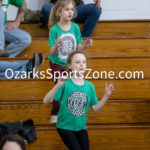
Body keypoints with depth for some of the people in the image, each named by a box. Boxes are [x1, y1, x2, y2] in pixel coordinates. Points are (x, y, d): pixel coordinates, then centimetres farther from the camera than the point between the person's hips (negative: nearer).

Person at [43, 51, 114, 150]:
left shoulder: (89, 86, 1)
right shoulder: (65, 83, -13)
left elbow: (95, 108, 7)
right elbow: (46, 101, -20)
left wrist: (106, 96, -5)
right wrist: (58, 86, -33)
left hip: (81, 127, 5)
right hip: (65, 127, -5)